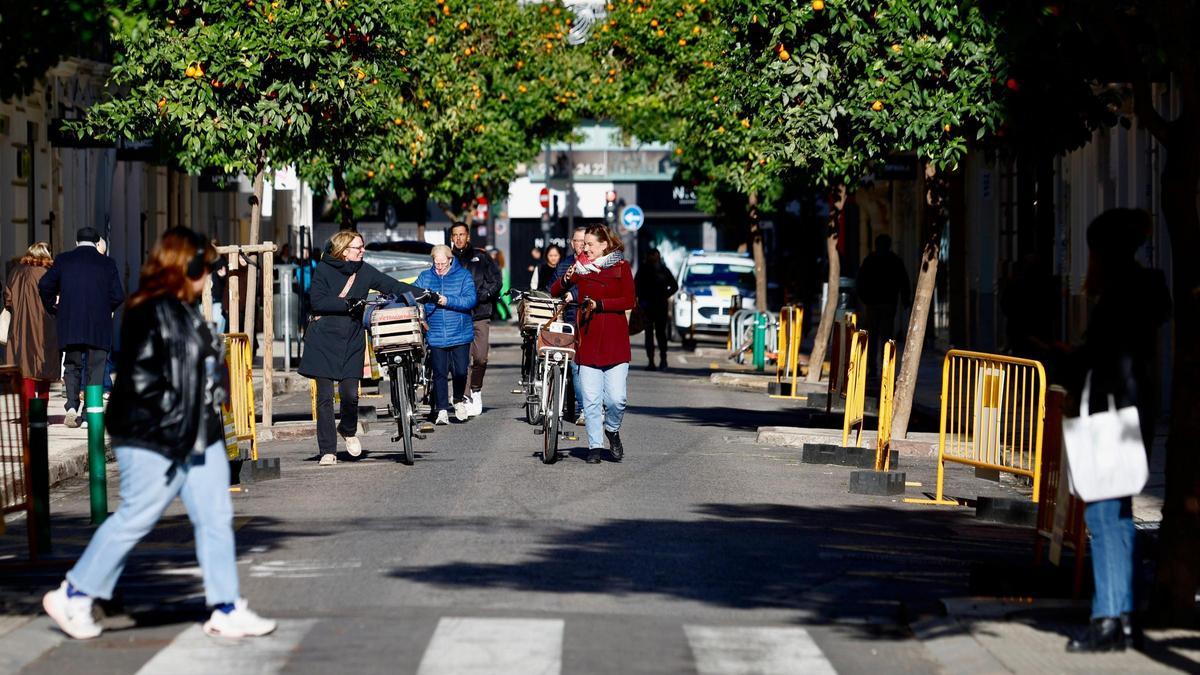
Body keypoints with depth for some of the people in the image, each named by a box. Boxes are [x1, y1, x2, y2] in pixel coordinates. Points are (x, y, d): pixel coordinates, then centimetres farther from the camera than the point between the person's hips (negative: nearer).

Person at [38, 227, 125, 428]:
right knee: (96, 368, 5)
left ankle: (72, 406, -6)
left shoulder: (64, 260, 3)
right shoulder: (107, 264, 0)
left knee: (72, 367, 13)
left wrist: (53, 310, 11)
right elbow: (118, 296, -4)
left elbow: (44, 285, -3)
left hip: (70, 325, 1)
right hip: (99, 327, -1)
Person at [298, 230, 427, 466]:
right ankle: (328, 451, 3)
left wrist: (424, 294, -4)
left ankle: (348, 430, 25)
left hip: (352, 340, 3)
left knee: (350, 393, -7)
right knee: (325, 396, -4)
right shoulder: (324, 270, -3)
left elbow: (393, 286, 5)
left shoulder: (364, 271, 7)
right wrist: (346, 303, -20)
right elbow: (318, 302, -12)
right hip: (323, 340, -3)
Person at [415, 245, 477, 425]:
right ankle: (441, 410, 6)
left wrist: (448, 301, -21)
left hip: (460, 335, -1)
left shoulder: (463, 276, 0)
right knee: (439, 373, -1)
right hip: (436, 336, 1)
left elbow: (470, 300, -11)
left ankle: (459, 401, 27)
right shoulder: (425, 277, 9)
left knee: (460, 371, 2)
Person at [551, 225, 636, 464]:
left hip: (615, 341, -2)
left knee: (616, 398, -7)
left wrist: (599, 304, -15)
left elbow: (629, 301, -6)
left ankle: (612, 431, 21)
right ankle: (595, 446, 9)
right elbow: (554, 292, 9)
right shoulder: (581, 266, 11)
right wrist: (566, 281, -12)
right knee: (591, 399, -1)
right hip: (588, 341, 2)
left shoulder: (621, 266, 4)